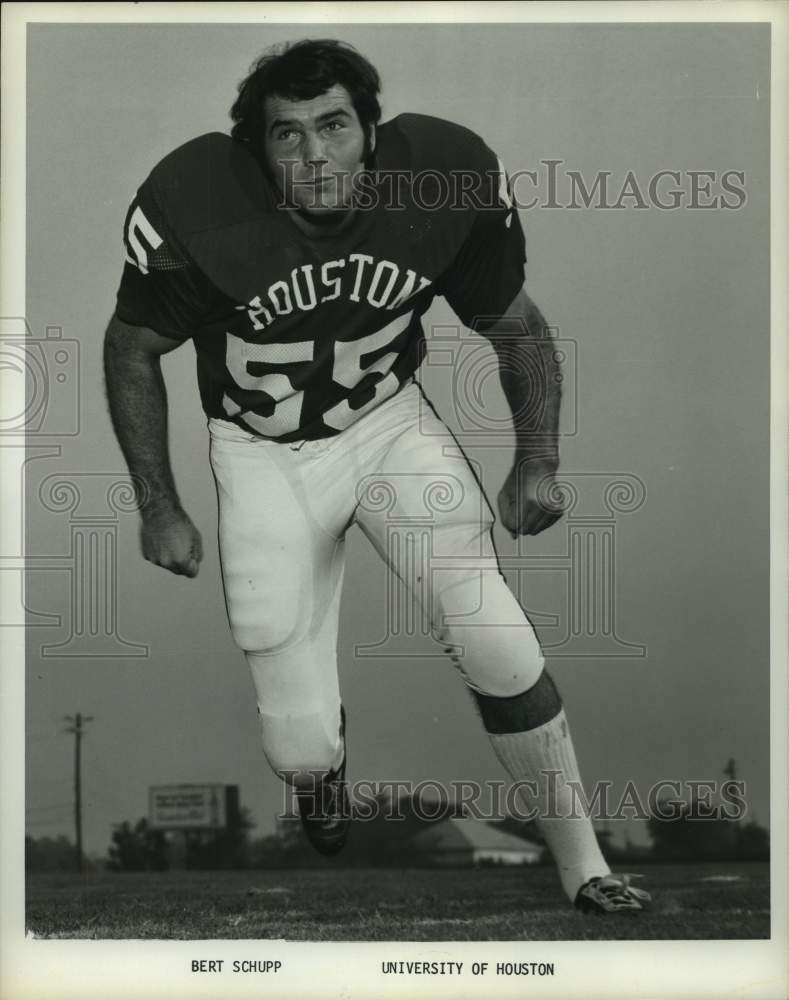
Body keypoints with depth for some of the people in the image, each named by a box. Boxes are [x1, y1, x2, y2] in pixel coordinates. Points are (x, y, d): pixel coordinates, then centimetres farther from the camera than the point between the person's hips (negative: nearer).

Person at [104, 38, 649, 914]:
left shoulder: (450, 179, -19)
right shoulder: (192, 209, -25)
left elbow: (515, 326, 0)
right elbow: (132, 349, -6)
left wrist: (538, 461, -8)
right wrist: (158, 507, -5)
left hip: (390, 421, 1)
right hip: (263, 452, -1)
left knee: (492, 637, -18)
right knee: (300, 749, -6)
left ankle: (583, 867, 2)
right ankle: (320, 757, 35)